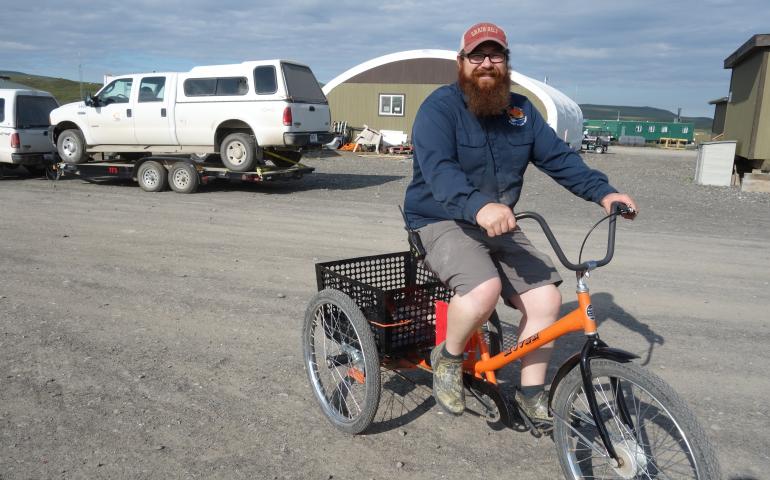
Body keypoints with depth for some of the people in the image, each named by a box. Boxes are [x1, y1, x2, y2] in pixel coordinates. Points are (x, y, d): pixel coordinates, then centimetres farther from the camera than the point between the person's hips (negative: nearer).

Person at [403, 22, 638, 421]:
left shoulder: (520, 110, 9)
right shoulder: (440, 107, -12)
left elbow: (559, 157, 4)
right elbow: (438, 168, -28)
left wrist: (603, 192, -12)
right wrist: (479, 206, -46)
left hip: (498, 228, 6)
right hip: (441, 223, -6)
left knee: (546, 297, -10)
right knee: (484, 289, -32)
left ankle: (532, 395, 10)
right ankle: (447, 358, -1)